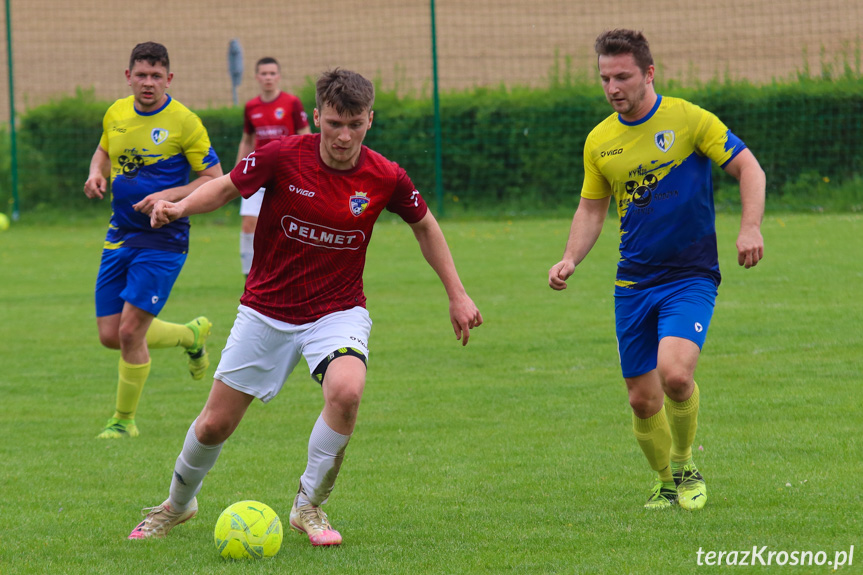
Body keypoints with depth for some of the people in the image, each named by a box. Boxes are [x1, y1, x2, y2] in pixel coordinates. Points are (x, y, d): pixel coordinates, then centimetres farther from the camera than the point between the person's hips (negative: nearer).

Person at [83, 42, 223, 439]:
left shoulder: (184, 122, -12)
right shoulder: (115, 113, 5)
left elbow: (215, 181, -9)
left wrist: (168, 197, -21)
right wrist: (96, 175, 2)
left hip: (162, 239, -6)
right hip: (119, 238, 6)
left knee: (130, 331, -13)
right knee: (110, 336, 6)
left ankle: (124, 419, 7)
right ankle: (192, 335, 32)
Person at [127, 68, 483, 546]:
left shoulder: (385, 178, -11)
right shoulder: (282, 157, -16)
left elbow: (424, 225, 8)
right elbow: (227, 186, -1)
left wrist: (456, 294, 9)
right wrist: (179, 207, -20)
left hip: (337, 310, 0)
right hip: (266, 311, 0)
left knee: (346, 391, -31)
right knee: (215, 425, 5)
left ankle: (308, 506, -8)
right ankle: (178, 503, 37)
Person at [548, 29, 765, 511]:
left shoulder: (689, 119, -7)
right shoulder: (599, 141, 6)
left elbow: (749, 168, -5)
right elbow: (592, 209, 17)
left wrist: (750, 228, -20)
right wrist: (570, 260, 1)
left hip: (691, 276, -5)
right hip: (633, 284, 5)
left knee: (675, 372, -25)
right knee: (643, 399, 3)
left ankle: (685, 465, 1)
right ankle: (667, 485, 27)